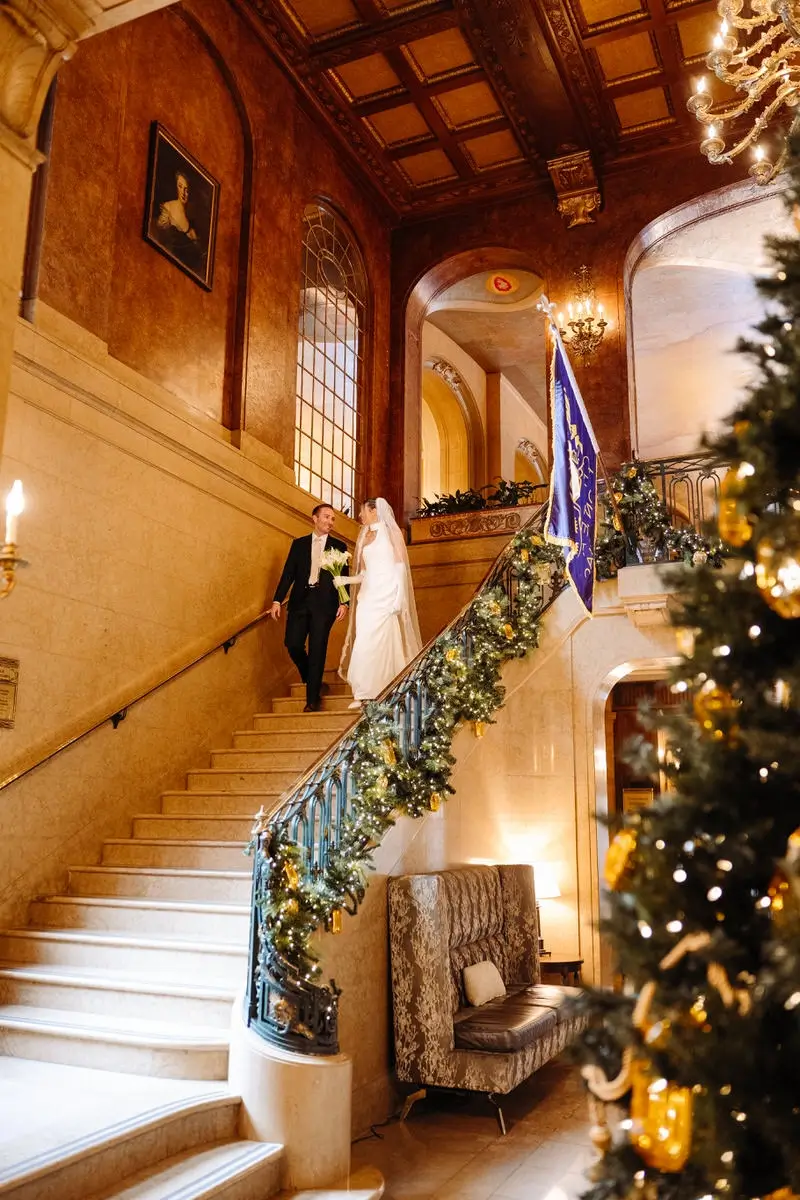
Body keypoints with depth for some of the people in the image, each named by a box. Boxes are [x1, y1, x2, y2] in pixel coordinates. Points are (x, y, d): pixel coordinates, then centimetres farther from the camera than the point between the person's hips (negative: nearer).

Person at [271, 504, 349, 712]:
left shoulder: (339, 546, 10)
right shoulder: (299, 544, 13)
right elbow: (288, 573, 8)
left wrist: (344, 603, -9)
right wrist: (277, 600, -1)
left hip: (324, 603, -2)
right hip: (300, 601, 2)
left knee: (317, 649, -5)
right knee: (293, 643, -6)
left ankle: (312, 699, 2)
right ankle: (313, 683, 20)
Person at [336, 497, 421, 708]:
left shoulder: (388, 532, 1)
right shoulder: (364, 537, 18)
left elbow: (400, 564, -6)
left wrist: (399, 598, -14)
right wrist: (345, 579, 1)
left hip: (387, 595, -6)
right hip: (368, 594, 6)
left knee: (383, 642, -9)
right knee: (364, 642, -2)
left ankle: (389, 692, -3)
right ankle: (364, 693, 1)